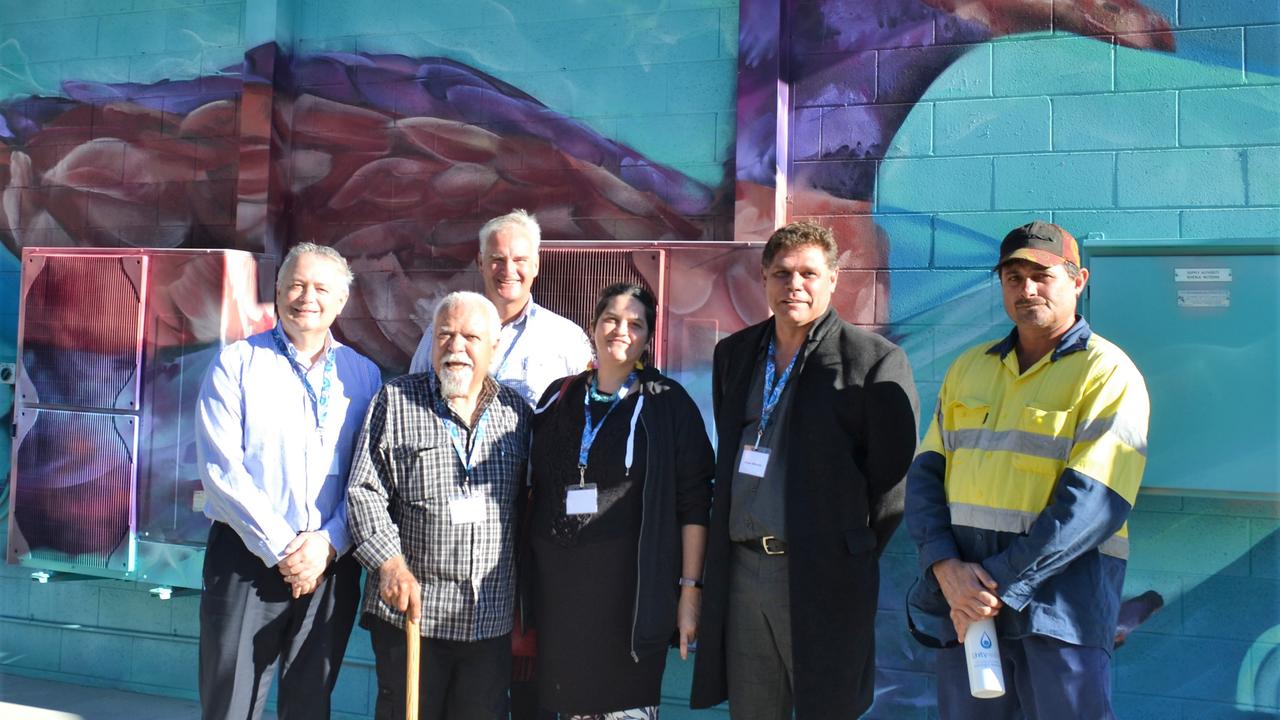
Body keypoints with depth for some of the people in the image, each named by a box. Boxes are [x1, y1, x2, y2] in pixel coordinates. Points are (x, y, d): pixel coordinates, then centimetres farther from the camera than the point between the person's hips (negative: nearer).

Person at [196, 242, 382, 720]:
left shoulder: (364, 375, 6)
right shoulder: (237, 363, 0)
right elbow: (220, 469, -8)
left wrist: (327, 543, -12)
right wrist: (280, 548, -13)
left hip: (332, 565, 2)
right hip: (246, 559, -2)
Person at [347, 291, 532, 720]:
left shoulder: (517, 412, 9)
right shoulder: (395, 401, 2)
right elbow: (364, 491, -2)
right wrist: (390, 562, -15)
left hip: (492, 620, 2)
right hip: (410, 609, -2)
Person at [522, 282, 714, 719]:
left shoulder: (667, 403, 0)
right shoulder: (559, 397, 11)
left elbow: (693, 502, -4)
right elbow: (538, 490, 16)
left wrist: (690, 588, -9)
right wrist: (527, 577, 11)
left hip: (631, 585, -3)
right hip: (558, 584, 4)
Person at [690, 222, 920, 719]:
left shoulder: (875, 360, -6)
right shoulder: (734, 353, 13)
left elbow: (892, 477, -5)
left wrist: (855, 556, -2)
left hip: (823, 577, -5)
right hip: (741, 569, 5)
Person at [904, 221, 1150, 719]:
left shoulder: (1107, 374, -4)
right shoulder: (969, 369, 12)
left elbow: (1092, 506, -14)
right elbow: (926, 473, 6)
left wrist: (998, 585, -17)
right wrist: (946, 567, -11)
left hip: (1061, 601, -5)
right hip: (962, 602, 5)